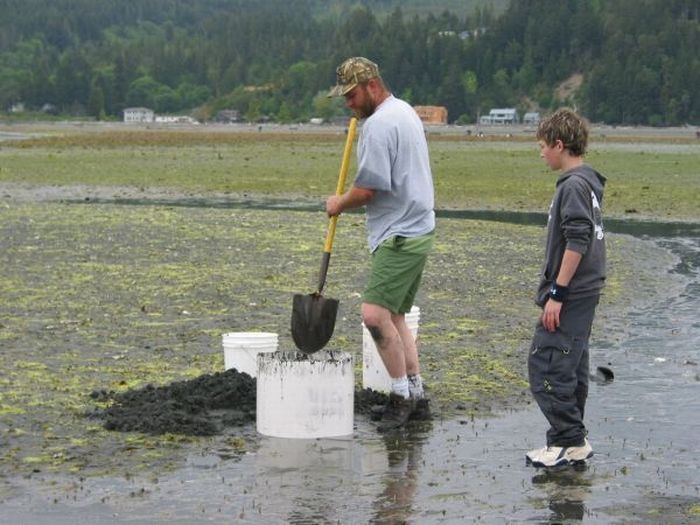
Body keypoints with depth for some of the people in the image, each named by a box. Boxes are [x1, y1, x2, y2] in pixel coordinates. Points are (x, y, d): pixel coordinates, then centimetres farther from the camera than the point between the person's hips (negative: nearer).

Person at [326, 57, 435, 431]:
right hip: (417, 229, 11)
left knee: (375, 314, -16)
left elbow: (368, 188, -17)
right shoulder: (405, 112, 18)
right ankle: (416, 397, 18)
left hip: (400, 237, -11)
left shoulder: (378, 124, -15)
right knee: (394, 316, 14)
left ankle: (402, 393, -10)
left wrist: (340, 204, 0)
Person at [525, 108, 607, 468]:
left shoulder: (573, 186, -17)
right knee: (570, 367, 15)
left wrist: (557, 293, -20)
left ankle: (568, 441, -5)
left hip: (570, 294, -10)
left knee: (545, 366, -8)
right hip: (584, 293, 10)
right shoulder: (587, 182, 14)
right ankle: (574, 441, 21)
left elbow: (577, 243, -23)